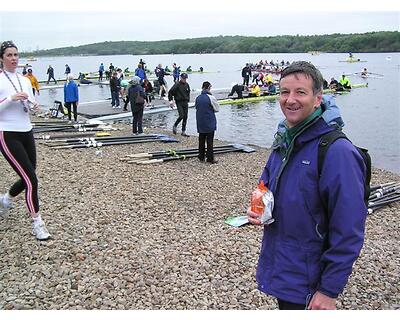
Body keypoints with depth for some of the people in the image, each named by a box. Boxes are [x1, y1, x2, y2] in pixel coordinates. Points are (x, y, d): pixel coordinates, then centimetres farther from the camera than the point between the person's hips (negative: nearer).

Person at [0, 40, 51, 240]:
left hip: (26, 133, 7)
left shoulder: (25, 80, 10)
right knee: (31, 180, -10)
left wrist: (35, 106, -4)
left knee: (27, 178, 13)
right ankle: (37, 224, 3)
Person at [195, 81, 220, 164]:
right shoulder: (211, 98, -13)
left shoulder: (198, 98, 2)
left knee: (201, 140, 14)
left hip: (200, 123, 5)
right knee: (210, 141, 0)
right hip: (210, 123, -5)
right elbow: (217, 109, -4)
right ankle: (210, 158, 2)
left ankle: (201, 157, 19)